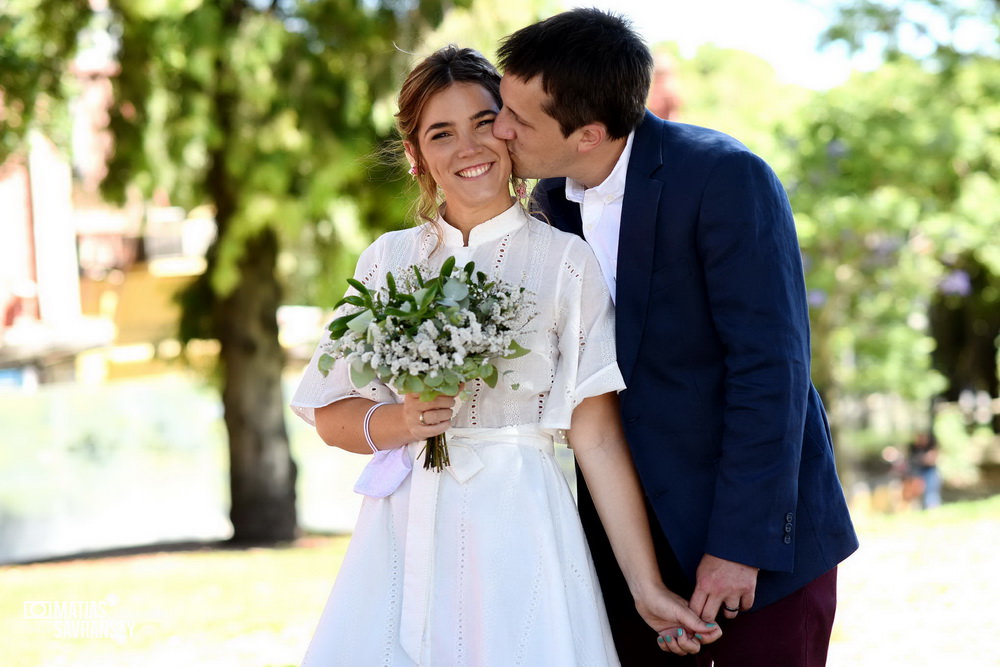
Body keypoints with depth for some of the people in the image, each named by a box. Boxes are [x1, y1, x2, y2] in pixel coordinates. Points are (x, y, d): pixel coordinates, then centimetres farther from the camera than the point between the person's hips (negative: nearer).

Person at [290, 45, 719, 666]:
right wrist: (399, 421, -11)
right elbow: (330, 417, 10)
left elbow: (597, 434, -5)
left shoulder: (566, 262, -1)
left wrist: (647, 587, -9)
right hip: (403, 531, 3)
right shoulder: (387, 260, 9)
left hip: (518, 527, -3)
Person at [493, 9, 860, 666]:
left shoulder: (726, 177, -19)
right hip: (629, 534, 6)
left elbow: (769, 367, -20)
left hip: (755, 526, -6)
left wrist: (741, 543, -22)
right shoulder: (554, 195, 2)